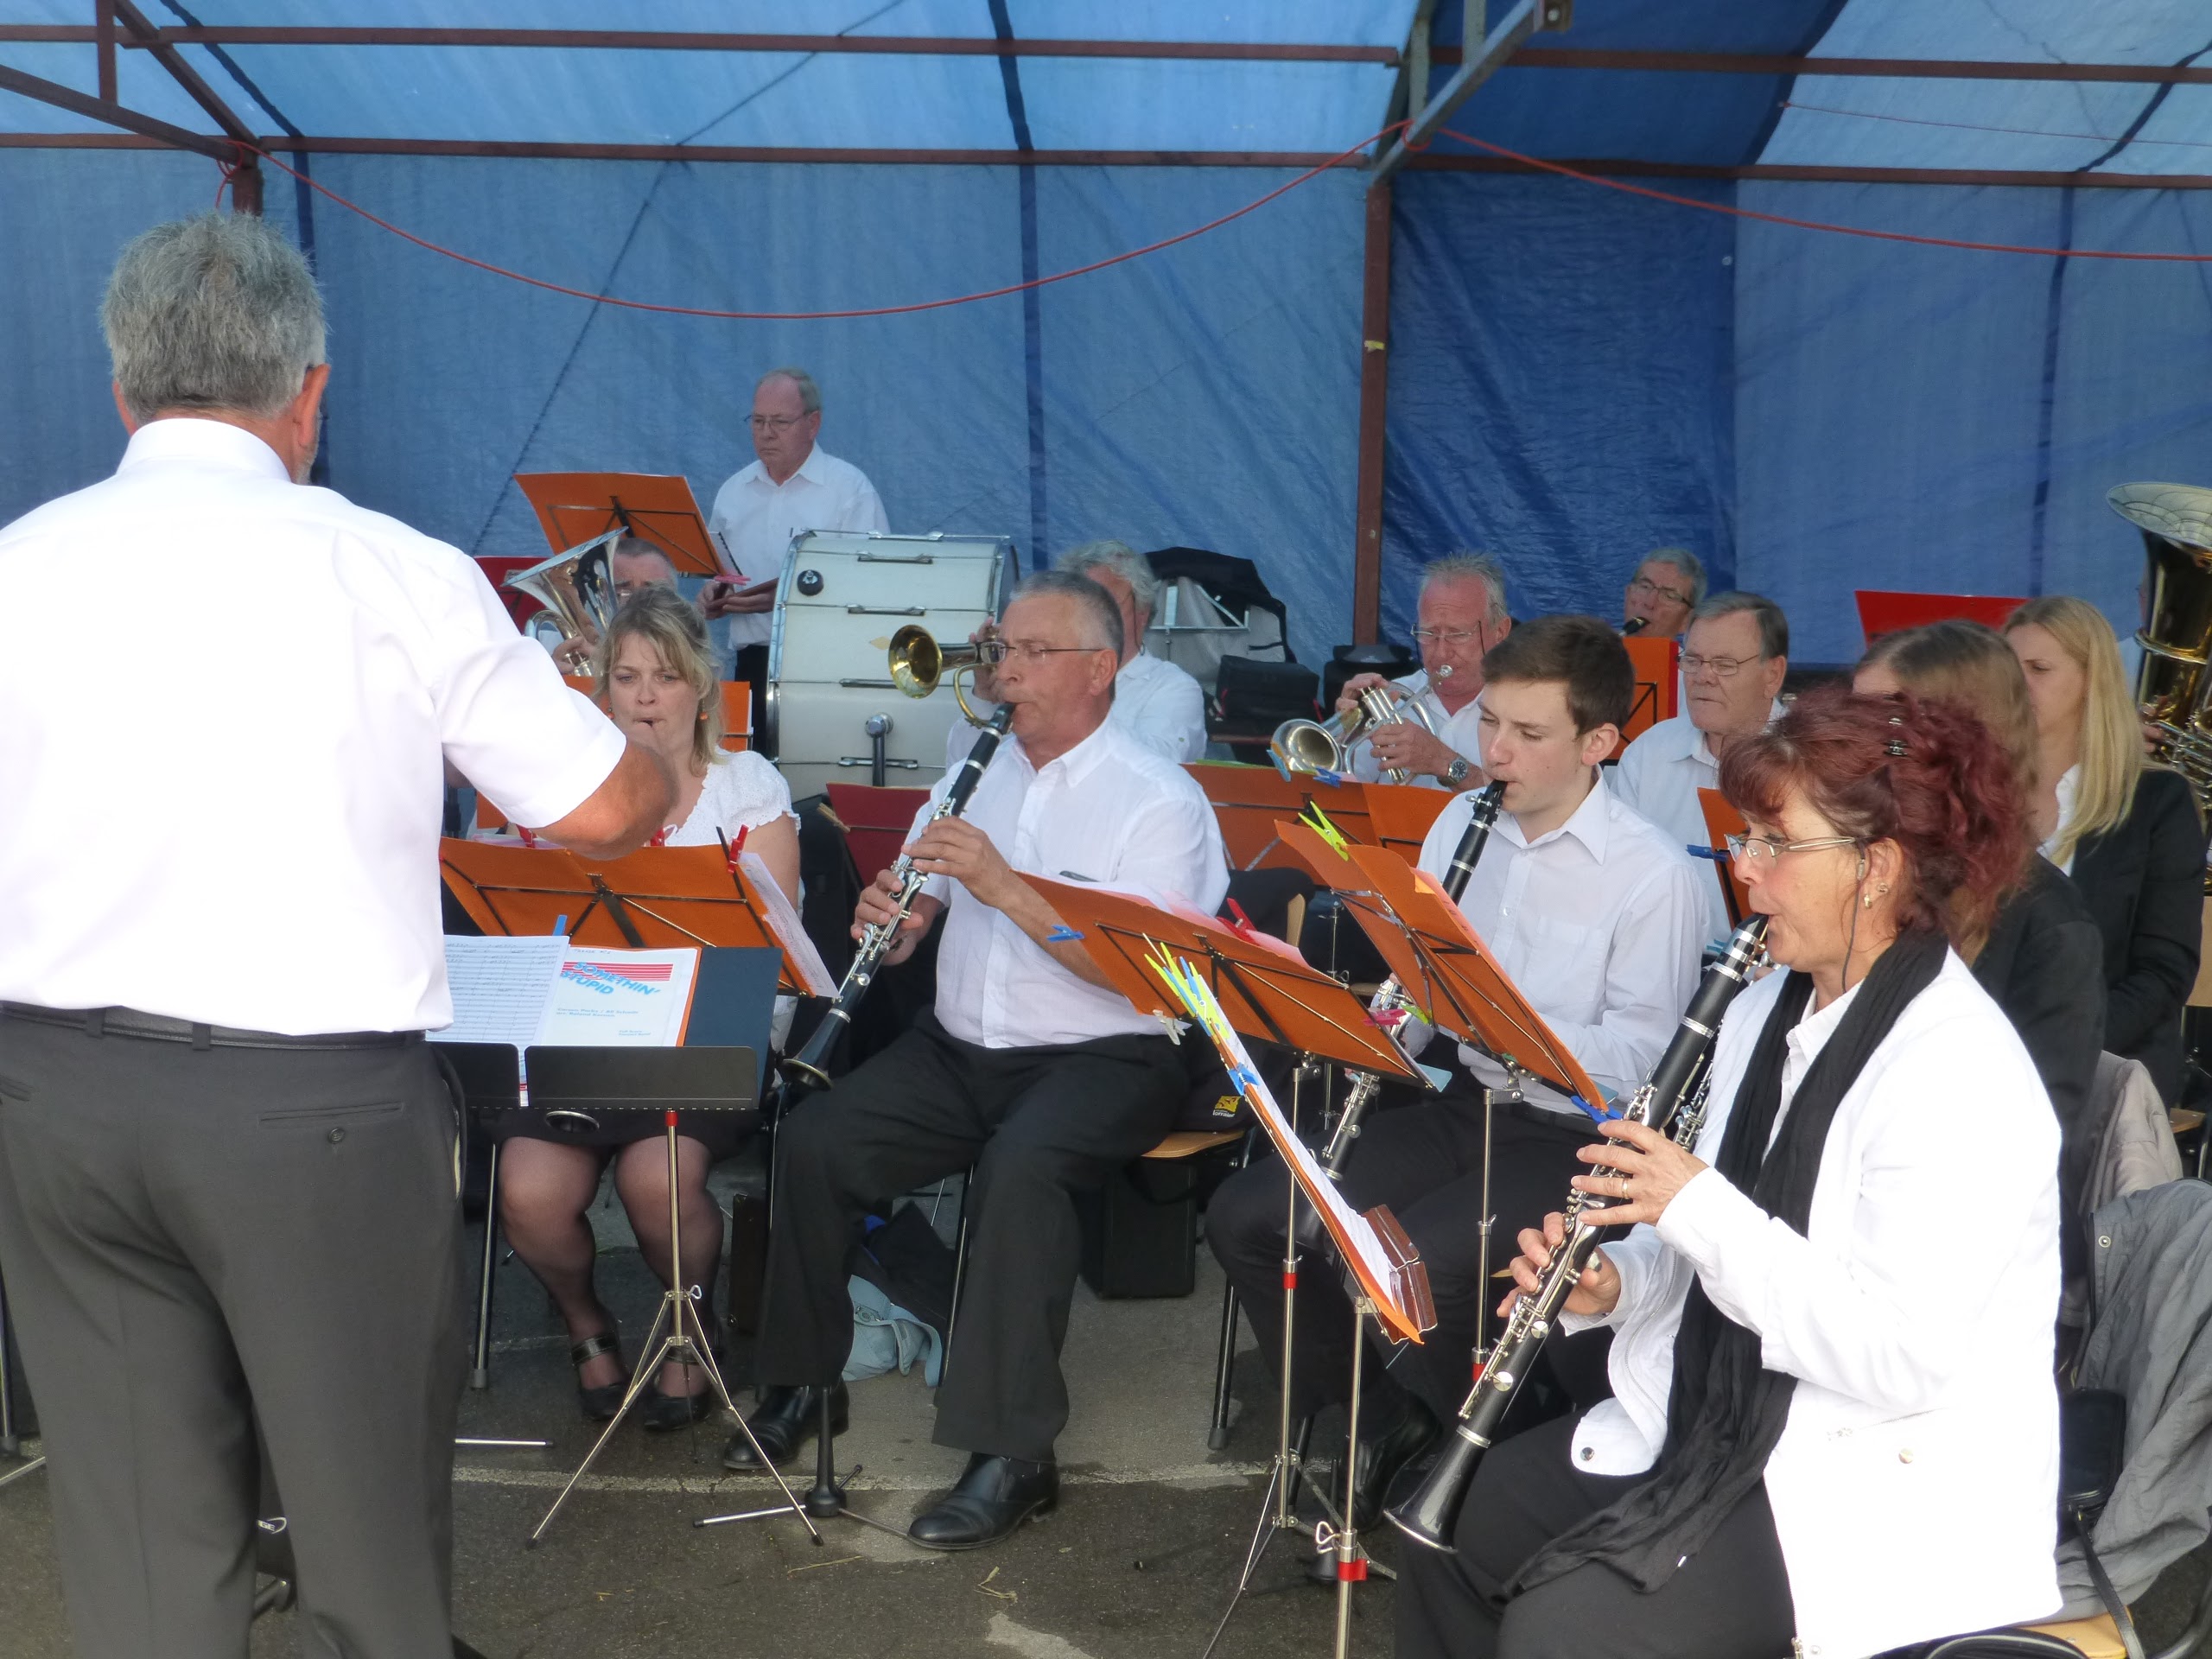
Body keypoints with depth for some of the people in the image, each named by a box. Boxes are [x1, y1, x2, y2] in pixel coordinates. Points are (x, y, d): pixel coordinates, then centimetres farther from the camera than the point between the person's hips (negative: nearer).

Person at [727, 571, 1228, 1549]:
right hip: (957, 1048, 6)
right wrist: (894, 920, -11)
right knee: (813, 1141, -13)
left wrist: (1005, 887, -27)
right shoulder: (973, 772, 12)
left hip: (1100, 1058, -6)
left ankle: (1013, 1453, -23)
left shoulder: (1160, 801, -8)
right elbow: (910, 933, 14)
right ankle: (803, 1383, 7)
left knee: (1019, 1166, -34)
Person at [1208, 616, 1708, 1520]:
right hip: (1460, 1101, 6)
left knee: (1420, 1260, -31)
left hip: (1572, 1136, -6)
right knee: (1243, 1215, -8)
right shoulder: (1461, 823, 8)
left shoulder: (1655, 876, -12)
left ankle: (1401, 1423, 3)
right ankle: (1337, 1408, 13)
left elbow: (1634, 1061, -16)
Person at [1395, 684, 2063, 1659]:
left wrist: (1696, 1206, -26)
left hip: (1880, 1496, -8)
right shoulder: (1766, 1010, 6)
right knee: (1454, 1520, 1)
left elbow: (1904, 1357, -27)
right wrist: (1612, 1284, -5)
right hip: (1715, 1424, 9)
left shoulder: (1959, 1072, -21)